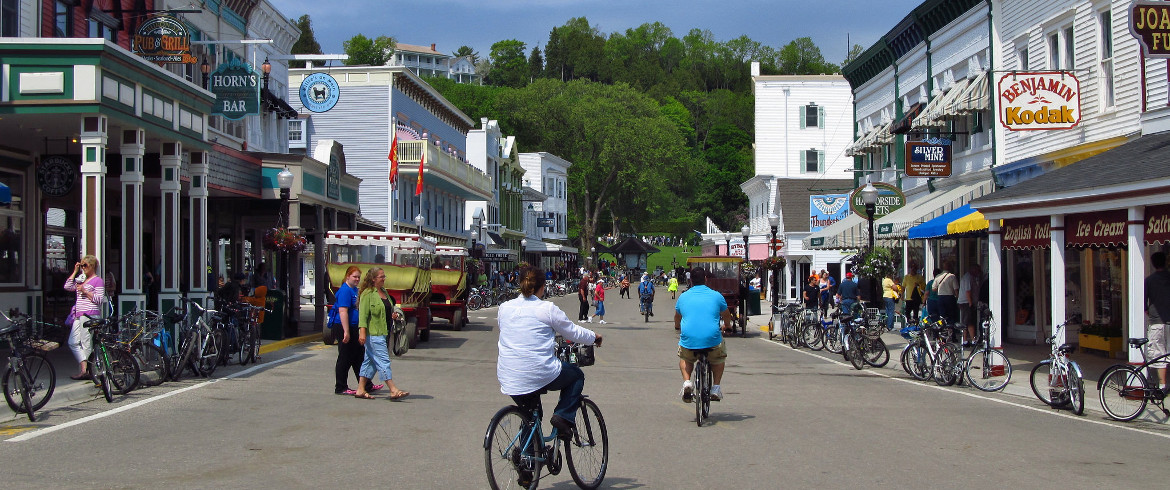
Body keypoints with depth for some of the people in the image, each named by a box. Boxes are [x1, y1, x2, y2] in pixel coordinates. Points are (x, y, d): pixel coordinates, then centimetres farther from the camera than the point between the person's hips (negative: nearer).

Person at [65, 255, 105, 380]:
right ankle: (84, 368, 6)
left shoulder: (98, 280, -4)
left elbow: (100, 299, -11)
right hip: (79, 315, 9)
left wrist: (85, 291, -17)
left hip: (90, 315, -9)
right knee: (73, 342, 4)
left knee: (86, 344, -6)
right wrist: (75, 272, 11)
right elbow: (67, 287, 13)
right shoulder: (82, 280, 22)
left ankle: (84, 371, -4)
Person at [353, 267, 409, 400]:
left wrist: (393, 316, 11)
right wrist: (362, 332, -22)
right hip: (373, 334, -9)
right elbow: (363, 314, -16)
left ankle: (361, 390, 17)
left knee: (370, 361, 11)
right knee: (383, 361, -10)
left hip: (384, 333, 9)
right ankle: (394, 390, -13)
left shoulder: (385, 292, 17)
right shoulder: (367, 293, -10)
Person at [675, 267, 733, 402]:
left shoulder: (683, 296, 12)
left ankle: (686, 382, 9)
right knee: (720, 357, 31)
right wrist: (727, 326, 49)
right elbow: (726, 316, 26)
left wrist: (678, 327, 55)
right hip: (712, 340, -1)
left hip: (688, 340, 1)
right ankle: (716, 388, 19)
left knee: (684, 358, 33)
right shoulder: (716, 296, 8)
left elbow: (677, 317, 32)